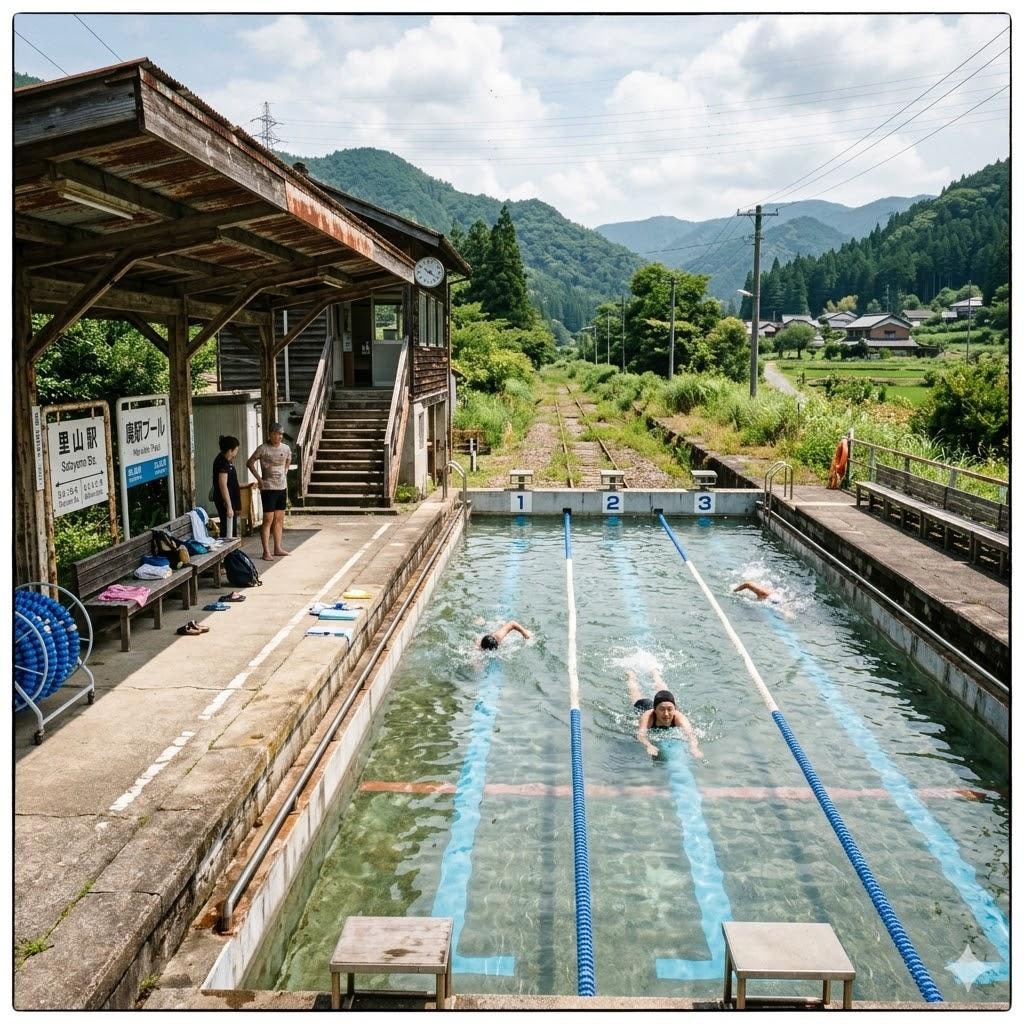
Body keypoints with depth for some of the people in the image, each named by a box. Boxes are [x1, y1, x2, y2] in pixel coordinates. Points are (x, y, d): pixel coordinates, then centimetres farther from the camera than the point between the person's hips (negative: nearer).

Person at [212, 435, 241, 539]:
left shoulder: (225, 460, 11)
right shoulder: (223, 463, -19)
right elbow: (223, 486, -24)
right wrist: (229, 506, -25)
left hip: (230, 500, 11)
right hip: (225, 502, -11)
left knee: (231, 529, 18)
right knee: (227, 531, -7)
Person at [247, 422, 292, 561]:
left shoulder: (286, 448, 5)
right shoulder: (263, 449, -11)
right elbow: (250, 463, -4)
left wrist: (284, 474, 12)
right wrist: (259, 478, -9)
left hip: (282, 488, 6)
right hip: (268, 488, -6)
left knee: (279, 519, 11)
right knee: (268, 519, -6)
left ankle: (278, 548, 21)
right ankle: (266, 551, -4)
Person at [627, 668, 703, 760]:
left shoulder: (678, 717, -46)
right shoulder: (647, 717, -48)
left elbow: (690, 733, -62)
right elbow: (640, 735, -63)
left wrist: (694, 748, -82)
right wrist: (649, 746, -84)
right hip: (644, 707, -2)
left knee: (664, 692, 35)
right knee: (636, 695, 32)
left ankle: (655, 673, 64)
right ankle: (630, 675, 61)